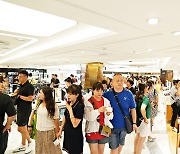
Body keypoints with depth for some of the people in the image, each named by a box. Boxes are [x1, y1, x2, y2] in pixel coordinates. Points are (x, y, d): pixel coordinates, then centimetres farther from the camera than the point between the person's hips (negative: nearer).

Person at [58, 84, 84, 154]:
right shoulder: (68, 103, -1)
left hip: (75, 136, -6)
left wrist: (70, 110, -24)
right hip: (67, 133, 6)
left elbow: (75, 124, -24)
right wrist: (60, 130, 15)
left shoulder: (80, 106, -22)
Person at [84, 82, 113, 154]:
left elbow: (110, 117, 7)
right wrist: (98, 110, -30)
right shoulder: (88, 102, -9)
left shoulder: (106, 101, 3)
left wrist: (109, 114, -16)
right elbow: (88, 117, -19)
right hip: (92, 131, -4)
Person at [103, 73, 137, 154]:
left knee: (121, 144, 23)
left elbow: (133, 109, 0)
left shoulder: (128, 94, -7)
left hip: (125, 125, 2)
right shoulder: (107, 94, -11)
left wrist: (134, 123, 0)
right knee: (114, 147, 8)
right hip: (112, 126, -2)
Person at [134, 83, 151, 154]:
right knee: (142, 138, 8)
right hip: (144, 120, -8)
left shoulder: (137, 96, 0)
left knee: (137, 136, 24)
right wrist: (145, 118, -23)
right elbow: (142, 109, -38)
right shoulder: (146, 98, -23)